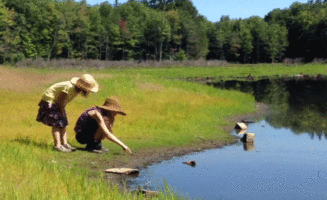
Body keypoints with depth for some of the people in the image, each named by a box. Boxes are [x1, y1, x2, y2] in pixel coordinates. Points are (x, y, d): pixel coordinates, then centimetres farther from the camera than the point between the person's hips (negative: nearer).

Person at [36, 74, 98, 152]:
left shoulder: (77, 89, -4)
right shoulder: (69, 87, -33)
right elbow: (59, 100, -24)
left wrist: (62, 109, 5)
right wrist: (62, 110, -10)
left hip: (58, 103, 9)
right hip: (50, 100, -9)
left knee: (63, 124, 7)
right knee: (56, 124, -11)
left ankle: (64, 143, 11)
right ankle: (58, 145, -10)